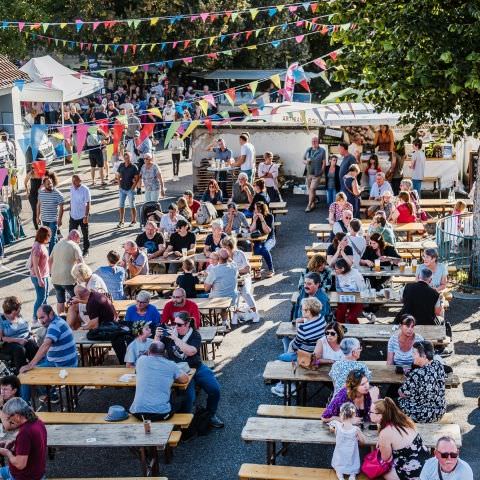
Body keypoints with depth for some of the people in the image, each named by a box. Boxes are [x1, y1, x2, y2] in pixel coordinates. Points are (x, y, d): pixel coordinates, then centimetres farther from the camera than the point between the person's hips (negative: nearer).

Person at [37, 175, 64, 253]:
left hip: (53, 220, -5)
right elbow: (38, 205, 11)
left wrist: (60, 219, -13)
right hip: (44, 219, 5)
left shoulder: (57, 194, -14)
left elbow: (61, 207, -10)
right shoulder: (41, 193, 0)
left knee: (52, 238, -6)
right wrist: (38, 217, 10)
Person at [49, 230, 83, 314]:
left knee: (60, 301, 16)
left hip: (55, 279, 6)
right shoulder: (74, 246, -9)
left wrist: (51, 272, 26)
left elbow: (50, 260, 19)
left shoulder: (58, 244, 13)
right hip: (68, 279, -6)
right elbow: (80, 263, -17)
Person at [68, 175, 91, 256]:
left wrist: (86, 216, -19)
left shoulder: (85, 189, -16)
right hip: (73, 216, 5)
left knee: (85, 234, 10)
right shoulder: (72, 188, 2)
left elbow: (88, 203, -15)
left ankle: (86, 250, 24)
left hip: (83, 216, -5)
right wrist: (70, 212, 14)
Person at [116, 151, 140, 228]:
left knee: (132, 206, 5)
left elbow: (137, 178, -8)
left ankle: (134, 221, 18)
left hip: (130, 189, -4)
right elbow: (118, 175, 14)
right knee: (121, 205, 8)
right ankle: (121, 221, 17)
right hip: (122, 189, 4)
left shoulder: (133, 167, -9)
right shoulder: (121, 165, 4)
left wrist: (133, 187, -12)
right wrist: (119, 184, 6)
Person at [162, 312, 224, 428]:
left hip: (197, 367, 2)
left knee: (215, 389, -9)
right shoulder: (169, 334, -1)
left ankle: (211, 415, 16)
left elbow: (191, 351, -23)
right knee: (189, 396, -25)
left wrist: (176, 338, -25)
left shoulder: (195, 335, -4)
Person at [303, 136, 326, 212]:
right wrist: (306, 161, -9)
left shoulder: (322, 151, -4)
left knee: (312, 189, -13)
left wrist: (321, 172, -11)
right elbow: (303, 160, 15)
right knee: (310, 190, 13)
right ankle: (313, 203, 31)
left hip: (317, 174, -5)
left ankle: (309, 205, -6)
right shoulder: (308, 150, 8)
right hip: (309, 173, 5)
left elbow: (324, 162, -5)